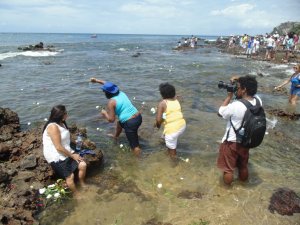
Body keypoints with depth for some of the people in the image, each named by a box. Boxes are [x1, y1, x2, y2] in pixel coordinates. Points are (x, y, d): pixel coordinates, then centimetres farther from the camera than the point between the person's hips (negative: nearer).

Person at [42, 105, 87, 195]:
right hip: (56, 157, -8)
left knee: (83, 165, -3)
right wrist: (72, 155, -14)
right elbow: (58, 147, -23)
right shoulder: (53, 127, -22)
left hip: (66, 153, 8)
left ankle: (82, 184, 20)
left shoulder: (62, 123, 7)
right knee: (70, 176, -11)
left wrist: (72, 153, 4)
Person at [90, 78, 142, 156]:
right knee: (119, 123, 39)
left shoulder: (111, 102, -14)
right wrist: (97, 80, 30)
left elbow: (111, 119, -11)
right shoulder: (121, 93, 8)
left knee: (134, 145, -1)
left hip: (130, 123, -10)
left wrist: (104, 113, 6)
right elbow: (109, 85, 25)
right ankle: (115, 136, 66)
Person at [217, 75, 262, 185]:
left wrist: (229, 95, -14)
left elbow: (220, 113, -14)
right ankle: (243, 180, 53)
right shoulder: (258, 101, -13)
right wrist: (240, 82, -5)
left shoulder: (235, 105, -32)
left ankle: (227, 184, 39)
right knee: (243, 165, 30)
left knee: (228, 167, 18)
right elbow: (251, 92, 10)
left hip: (231, 142, -6)